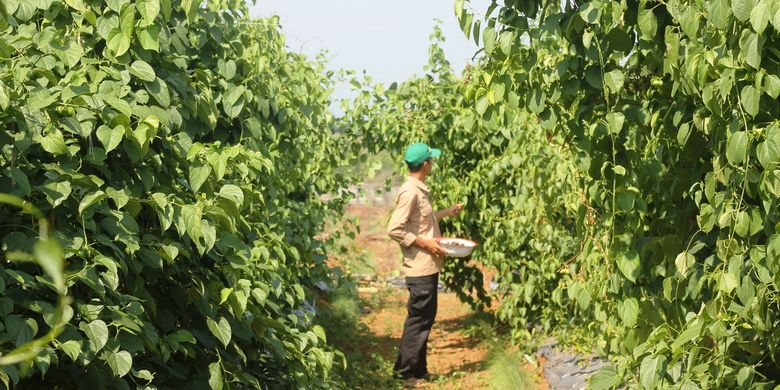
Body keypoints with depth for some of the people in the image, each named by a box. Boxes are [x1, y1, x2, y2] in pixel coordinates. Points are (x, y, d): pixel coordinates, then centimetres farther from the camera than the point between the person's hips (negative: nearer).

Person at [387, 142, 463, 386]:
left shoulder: (420, 190, 11)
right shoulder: (410, 192, -18)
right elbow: (394, 230, -22)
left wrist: (447, 212, 25)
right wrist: (424, 243, -19)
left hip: (428, 267, 10)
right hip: (420, 268, -10)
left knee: (425, 319, 15)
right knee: (418, 321, -4)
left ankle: (418, 370, 23)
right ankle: (405, 373, 4)